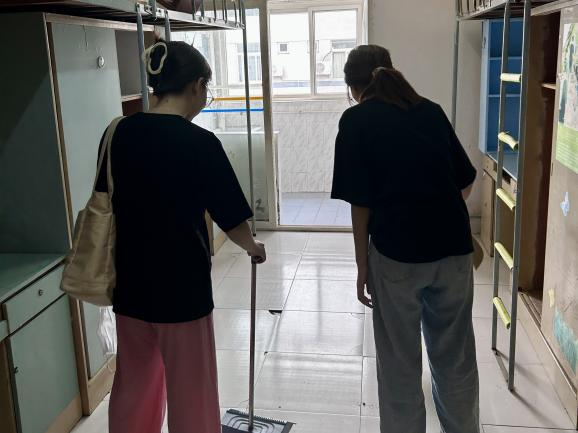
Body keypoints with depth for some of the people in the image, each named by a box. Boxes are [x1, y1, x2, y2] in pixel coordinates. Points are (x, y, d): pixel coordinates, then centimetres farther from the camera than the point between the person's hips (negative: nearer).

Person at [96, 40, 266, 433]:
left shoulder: (122, 133, 0)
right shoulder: (200, 142, -16)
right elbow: (232, 220, -10)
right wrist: (254, 247, 10)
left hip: (130, 282, 6)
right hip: (182, 285, -6)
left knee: (133, 384, 21)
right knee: (190, 391, 11)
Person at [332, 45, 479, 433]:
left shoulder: (357, 119, 0)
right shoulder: (431, 110, 12)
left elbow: (361, 202, -5)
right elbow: (466, 181, 16)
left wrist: (362, 265, 3)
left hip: (397, 253, -4)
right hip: (454, 248, 4)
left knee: (400, 364, 13)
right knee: (456, 360, 19)